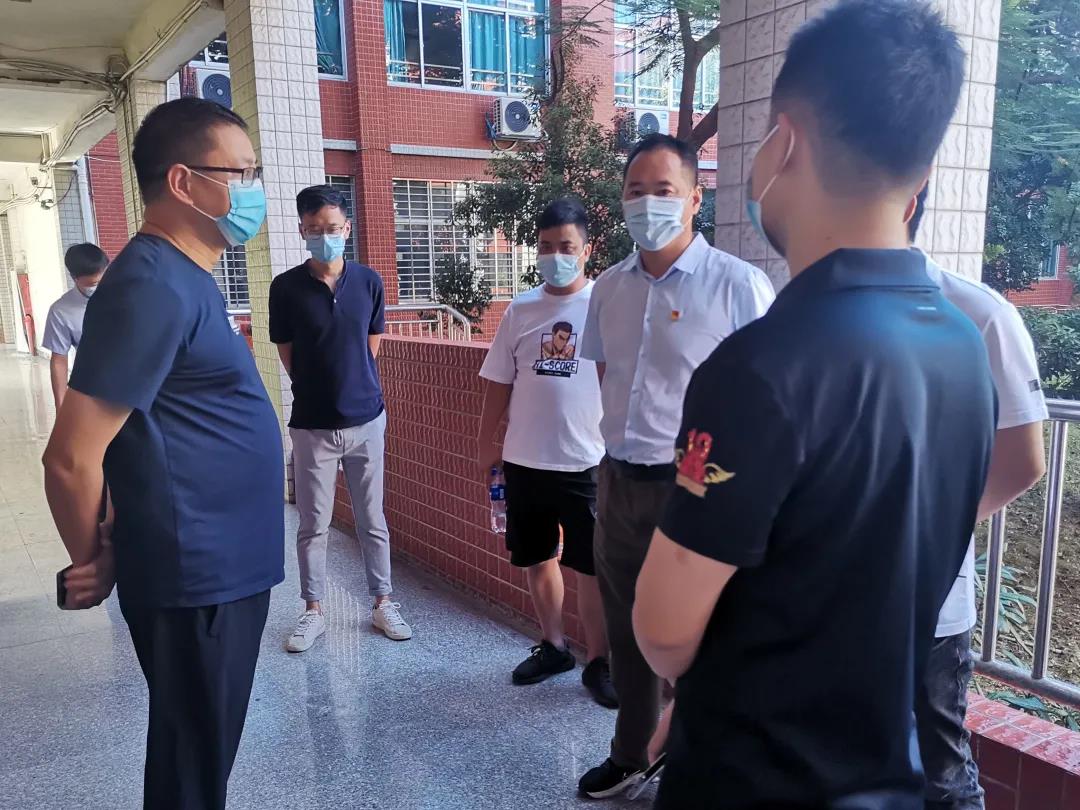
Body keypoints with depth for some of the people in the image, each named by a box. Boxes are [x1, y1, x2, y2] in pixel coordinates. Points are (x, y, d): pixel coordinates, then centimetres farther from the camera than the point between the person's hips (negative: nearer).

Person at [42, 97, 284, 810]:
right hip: (195, 578, -9)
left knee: (203, 752, 24)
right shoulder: (154, 288, -21)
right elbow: (72, 459, -23)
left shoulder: (187, 278, 10)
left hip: (222, 566, 9)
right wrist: (94, 562, -6)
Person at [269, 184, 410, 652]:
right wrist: (320, 390, 7)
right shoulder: (286, 288, -6)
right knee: (313, 525, 9)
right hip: (311, 425, -1)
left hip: (366, 420, 1)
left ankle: (383, 603, 24)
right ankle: (313, 611, 23)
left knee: (372, 519, 11)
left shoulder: (369, 282, -1)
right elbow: (287, 354, 3)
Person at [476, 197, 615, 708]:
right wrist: (487, 444, 11)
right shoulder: (520, 310, 5)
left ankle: (598, 661, 23)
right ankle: (553, 646, 35)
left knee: (593, 568, 5)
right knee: (537, 559, 16)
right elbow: (499, 382, 10)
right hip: (524, 461, 4)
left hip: (587, 462, -4)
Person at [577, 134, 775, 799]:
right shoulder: (609, 288, 6)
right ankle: (631, 754, 41)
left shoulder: (739, 285, -12)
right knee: (627, 627, 20)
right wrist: (623, 443, 15)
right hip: (620, 482, 6)